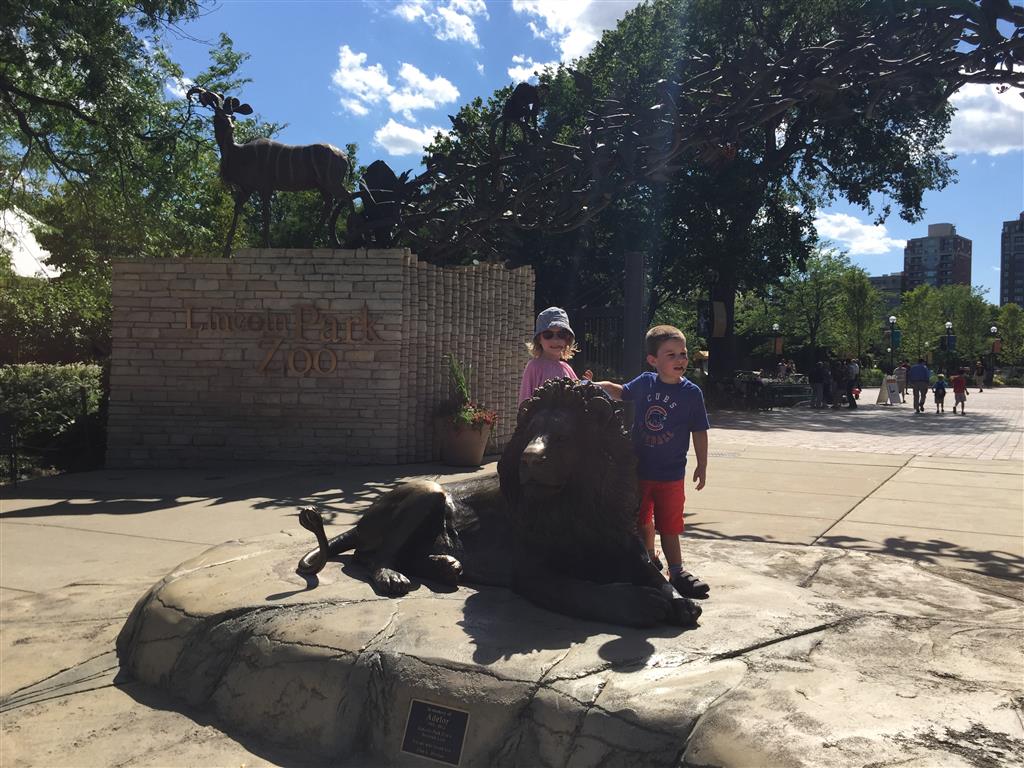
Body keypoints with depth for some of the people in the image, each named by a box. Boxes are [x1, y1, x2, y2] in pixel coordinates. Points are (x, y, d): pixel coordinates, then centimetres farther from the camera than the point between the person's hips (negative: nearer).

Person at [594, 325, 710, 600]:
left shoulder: (692, 393, -9)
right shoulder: (645, 383, -4)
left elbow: (699, 432, -3)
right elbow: (620, 392, 17)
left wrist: (702, 466, -3)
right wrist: (594, 386, 6)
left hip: (671, 473, -3)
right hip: (639, 468, 3)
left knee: (669, 525, 5)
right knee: (643, 521, 17)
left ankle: (677, 571, 18)